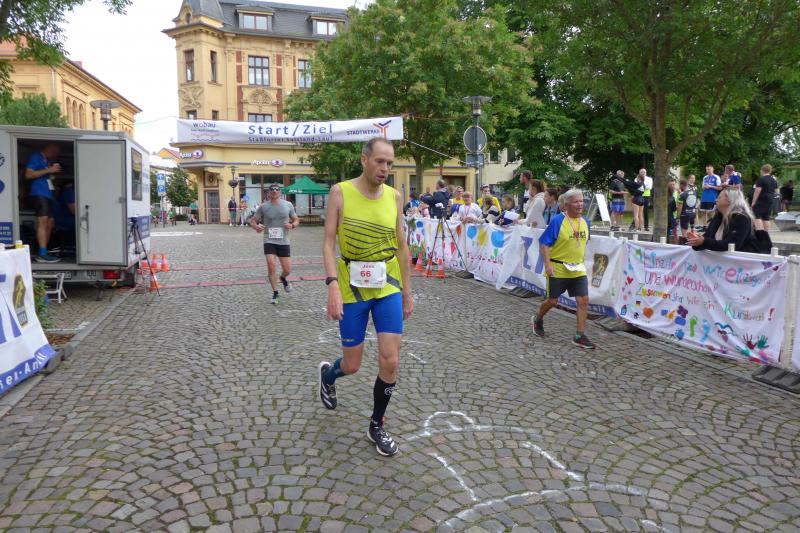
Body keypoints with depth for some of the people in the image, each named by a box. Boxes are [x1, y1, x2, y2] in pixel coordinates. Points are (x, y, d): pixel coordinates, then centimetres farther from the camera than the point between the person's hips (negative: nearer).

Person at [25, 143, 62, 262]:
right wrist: (48, 170, -13)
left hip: (48, 194, 9)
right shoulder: (35, 157, 1)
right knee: (43, 221, -18)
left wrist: (53, 171, 15)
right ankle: (42, 255, -24)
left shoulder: (47, 160, 25)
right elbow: (28, 174, -10)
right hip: (39, 194, -9)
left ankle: (43, 253, 13)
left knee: (50, 223, 8)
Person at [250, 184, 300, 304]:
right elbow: (253, 220, 5)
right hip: (269, 241, -1)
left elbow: (296, 220, 11)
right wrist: (256, 227, -18)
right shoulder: (263, 207, -1)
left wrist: (292, 225, -12)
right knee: (271, 267, -11)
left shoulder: (288, 205, 2)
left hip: (283, 242, 1)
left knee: (287, 270, 2)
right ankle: (275, 294, 6)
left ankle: (283, 278, 40)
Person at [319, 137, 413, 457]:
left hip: (388, 288, 3)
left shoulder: (394, 197, 2)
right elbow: (329, 242, -8)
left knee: (390, 362, -1)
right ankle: (328, 374, 46)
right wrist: (333, 285, -21)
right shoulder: (340, 192, -7)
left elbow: (401, 245, 9)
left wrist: (406, 290, 11)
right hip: (352, 289, -2)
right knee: (352, 366, 8)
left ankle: (376, 426, 22)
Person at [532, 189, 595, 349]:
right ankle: (538, 319, 37)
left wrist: (581, 261, 18)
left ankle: (580, 336, 6)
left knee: (583, 301, -3)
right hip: (558, 269, -5)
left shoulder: (585, 221, 5)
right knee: (552, 301, 7)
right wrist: (547, 264, -20)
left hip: (578, 270, 5)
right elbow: (544, 243, -13)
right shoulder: (557, 220, -14)